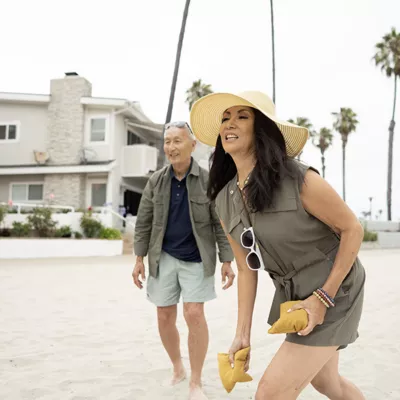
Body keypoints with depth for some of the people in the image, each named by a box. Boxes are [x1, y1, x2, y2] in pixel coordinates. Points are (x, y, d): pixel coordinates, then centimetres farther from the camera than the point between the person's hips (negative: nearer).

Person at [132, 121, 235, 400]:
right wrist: (139, 258, 1)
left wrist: (227, 262, -8)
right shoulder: (156, 181, 0)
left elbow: (222, 224, -6)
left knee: (194, 314, -12)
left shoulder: (208, 181, -8)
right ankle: (178, 369, 31)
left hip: (197, 259, -3)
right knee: (165, 318, 6)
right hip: (164, 258, 3)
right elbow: (144, 222, 4)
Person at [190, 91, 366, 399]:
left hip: (333, 291, -6)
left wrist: (323, 297, -18)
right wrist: (243, 334, 1)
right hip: (291, 295, 7)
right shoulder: (224, 202, -5)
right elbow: (247, 268, 3)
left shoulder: (299, 180, -24)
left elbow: (352, 229, -14)